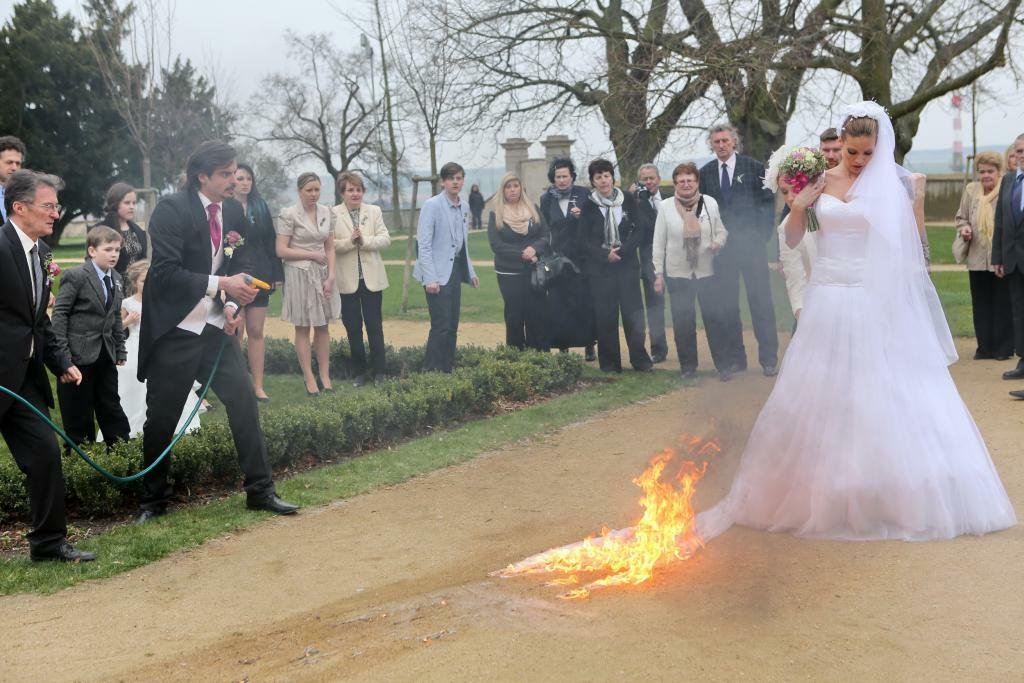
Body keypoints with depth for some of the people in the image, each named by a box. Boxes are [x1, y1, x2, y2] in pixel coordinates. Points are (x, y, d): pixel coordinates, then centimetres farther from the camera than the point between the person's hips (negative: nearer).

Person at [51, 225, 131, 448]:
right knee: (78, 410, 4)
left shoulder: (116, 279, 9)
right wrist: (62, 352, -15)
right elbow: (59, 313, -11)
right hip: (80, 354, -6)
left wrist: (120, 350, 13)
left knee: (111, 405, 12)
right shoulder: (75, 276, -11)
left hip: (106, 353, 6)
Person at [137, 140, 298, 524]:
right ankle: (153, 501, 22)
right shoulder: (172, 209, -15)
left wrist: (233, 306, -4)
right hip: (174, 330, -5)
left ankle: (260, 491, 9)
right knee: (162, 417, 4)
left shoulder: (233, 211, 4)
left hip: (216, 327, 5)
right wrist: (221, 285, -26)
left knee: (244, 399, -2)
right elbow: (164, 272, -21)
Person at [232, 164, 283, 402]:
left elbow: (271, 242, 9)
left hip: (258, 275, 4)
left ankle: (258, 385, 8)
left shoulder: (260, 208, 10)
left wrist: (275, 274, 5)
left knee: (256, 331, 5)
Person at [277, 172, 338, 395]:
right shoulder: (289, 214, -8)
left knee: (323, 326, 6)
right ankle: (309, 378, 7)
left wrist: (331, 276, -3)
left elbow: (330, 248, 7)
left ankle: (325, 376, 11)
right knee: (302, 328, 3)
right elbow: (281, 250, -11)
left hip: (322, 274, 4)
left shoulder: (326, 212, 5)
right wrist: (313, 255, -11)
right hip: (299, 274, -4)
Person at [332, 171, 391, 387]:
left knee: (375, 326, 4)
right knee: (353, 328, 7)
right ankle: (361, 371, 19)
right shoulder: (332, 214, -1)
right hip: (347, 280, -1)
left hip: (371, 278, 1)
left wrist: (364, 240, -17)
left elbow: (385, 239, -3)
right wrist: (350, 241, -21)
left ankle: (379, 371, 9)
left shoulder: (374, 211, 5)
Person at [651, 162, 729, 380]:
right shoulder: (665, 206, 0)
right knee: (683, 322, 6)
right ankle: (688, 366, 19)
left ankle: (723, 365, 10)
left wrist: (718, 242, -13)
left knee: (714, 318, 0)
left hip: (707, 271, 0)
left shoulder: (710, 203, 1)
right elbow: (659, 242, 2)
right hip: (677, 273, 0)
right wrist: (658, 274, 0)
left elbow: (721, 231, 11)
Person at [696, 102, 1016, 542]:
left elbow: (910, 240, 2)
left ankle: (886, 492, 10)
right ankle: (817, 490, 17)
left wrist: (917, 200, -10)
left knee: (880, 393, -1)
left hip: (872, 302, -2)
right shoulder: (818, 182, 6)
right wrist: (798, 205, -5)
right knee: (822, 395, 6)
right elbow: (792, 240, 7)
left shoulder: (889, 185, 1)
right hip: (828, 297, 2)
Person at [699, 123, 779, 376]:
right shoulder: (705, 173, 8)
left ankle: (769, 358, 5)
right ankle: (735, 358, 14)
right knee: (727, 305, 5)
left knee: (761, 302, -2)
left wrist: (762, 237, -5)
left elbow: (768, 203, 1)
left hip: (752, 244, -2)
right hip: (721, 248, 3)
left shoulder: (754, 168, 1)